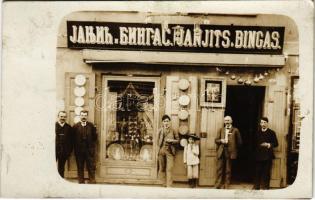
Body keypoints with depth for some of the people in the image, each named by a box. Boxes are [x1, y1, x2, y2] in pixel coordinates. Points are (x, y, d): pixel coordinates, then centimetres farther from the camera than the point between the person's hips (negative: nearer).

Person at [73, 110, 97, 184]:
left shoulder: (91, 126, 5)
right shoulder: (75, 126, 3)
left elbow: (95, 137, 7)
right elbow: (73, 139, 3)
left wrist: (92, 146, -1)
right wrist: (75, 148, -1)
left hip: (90, 150, 0)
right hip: (79, 151, 0)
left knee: (91, 168, 1)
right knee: (80, 168, 6)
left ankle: (92, 182, 7)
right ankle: (81, 183, 14)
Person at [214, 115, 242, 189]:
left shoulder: (235, 130, 5)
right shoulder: (221, 130, 16)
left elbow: (239, 142, 6)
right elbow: (216, 140, 11)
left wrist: (233, 148, 1)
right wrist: (221, 140, -7)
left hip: (230, 152, -3)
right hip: (221, 152, 3)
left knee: (228, 170, 2)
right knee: (219, 169, 1)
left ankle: (226, 185, 8)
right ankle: (218, 185, 6)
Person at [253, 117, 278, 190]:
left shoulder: (271, 133, 4)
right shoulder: (257, 132, 12)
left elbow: (276, 144, 1)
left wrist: (269, 145, -14)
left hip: (268, 156, -2)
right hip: (259, 155, 2)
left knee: (266, 172, -1)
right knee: (257, 172, 2)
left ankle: (265, 187, 9)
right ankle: (256, 187, 11)